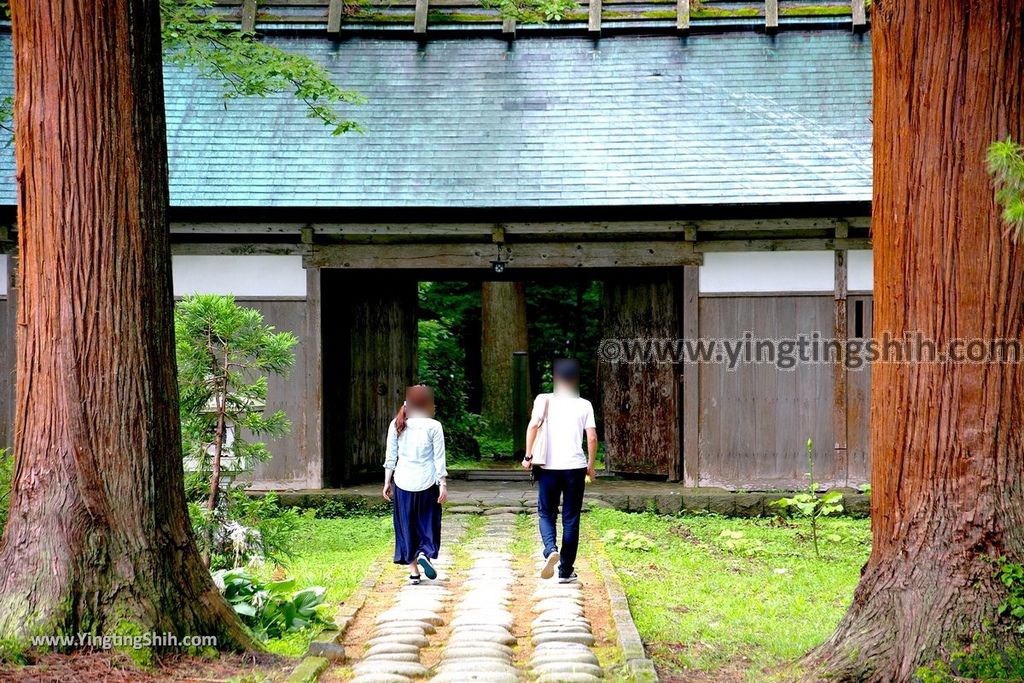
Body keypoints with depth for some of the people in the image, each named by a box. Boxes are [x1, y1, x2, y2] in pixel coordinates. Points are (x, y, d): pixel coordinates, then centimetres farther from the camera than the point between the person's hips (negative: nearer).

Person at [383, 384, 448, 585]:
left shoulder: (397, 425, 1)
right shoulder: (433, 426, -7)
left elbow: (390, 457, 3)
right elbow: (439, 459, -6)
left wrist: (387, 482, 9)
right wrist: (443, 484, -2)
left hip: (402, 481, 2)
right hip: (427, 482, -2)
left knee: (406, 525, 10)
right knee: (428, 523, 12)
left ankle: (413, 571, 10)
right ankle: (425, 553, -13)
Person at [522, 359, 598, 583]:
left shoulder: (545, 400, 1)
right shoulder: (584, 405, 4)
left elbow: (533, 425, -12)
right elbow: (592, 437, -2)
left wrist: (528, 456, -7)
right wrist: (591, 464, 10)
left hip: (548, 466, 0)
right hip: (575, 466, 1)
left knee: (546, 513, 13)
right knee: (571, 519, 8)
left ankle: (551, 550, -16)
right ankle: (565, 571, 9)